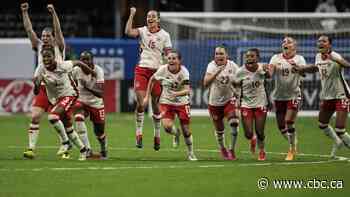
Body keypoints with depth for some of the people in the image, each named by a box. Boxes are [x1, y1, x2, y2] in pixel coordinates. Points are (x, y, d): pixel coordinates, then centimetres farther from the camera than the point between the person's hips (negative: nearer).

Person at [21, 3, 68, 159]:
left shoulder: (58, 47, 1)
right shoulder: (39, 46, 10)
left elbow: (58, 30, -13)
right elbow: (29, 30, 4)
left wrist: (53, 13, -25)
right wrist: (24, 13, -6)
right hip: (42, 88, 3)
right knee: (35, 117, -10)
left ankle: (63, 147, 13)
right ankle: (31, 148, -12)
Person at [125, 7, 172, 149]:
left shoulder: (164, 35, 3)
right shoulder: (142, 31, 3)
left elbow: (168, 56, 5)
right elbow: (128, 32, -17)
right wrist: (132, 15, -17)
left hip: (157, 71, 0)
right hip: (141, 69, 0)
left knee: (155, 105, 6)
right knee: (141, 103, -12)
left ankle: (157, 135, 21)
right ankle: (139, 134, -2)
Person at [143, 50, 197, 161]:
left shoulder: (183, 72, -21)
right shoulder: (163, 70, -15)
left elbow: (187, 90, -29)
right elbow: (152, 79, 4)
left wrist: (177, 94, -49)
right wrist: (147, 96, 4)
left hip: (182, 103, -1)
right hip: (166, 102, 1)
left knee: (186, 130, 1)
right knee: (167, 126, -22)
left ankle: (191, 153, 24)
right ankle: (175, 134, 16)